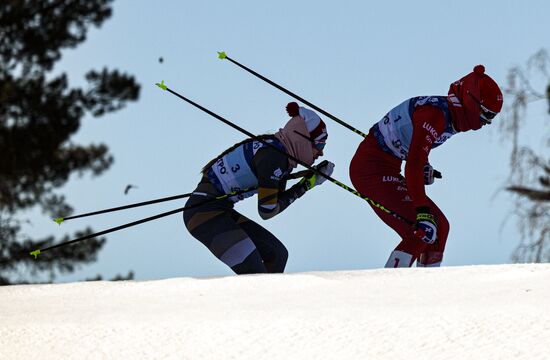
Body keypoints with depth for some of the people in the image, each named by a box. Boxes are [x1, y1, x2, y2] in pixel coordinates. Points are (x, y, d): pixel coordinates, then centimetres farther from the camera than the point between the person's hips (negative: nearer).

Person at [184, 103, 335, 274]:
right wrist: (304, 187, -6)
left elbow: (277, 204, 17)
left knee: (277, 254, 15)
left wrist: (312, 180, 9)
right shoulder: (272, 155, -19)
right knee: (255, 276, -19)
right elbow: (267, 211, -16)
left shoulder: (280, 151, 9)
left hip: (221, 212, 11)